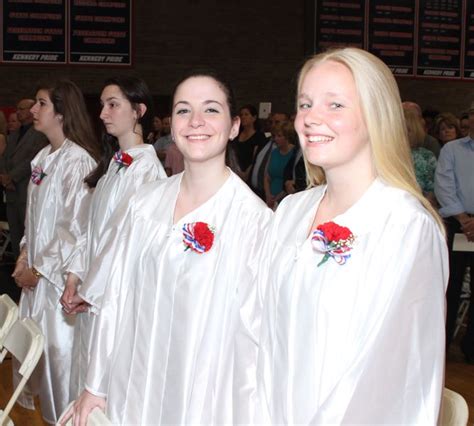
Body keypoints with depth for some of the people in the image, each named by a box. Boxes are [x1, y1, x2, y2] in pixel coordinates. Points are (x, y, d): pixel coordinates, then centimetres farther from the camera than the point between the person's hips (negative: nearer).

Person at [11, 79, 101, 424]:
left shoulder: (78, 161, -17)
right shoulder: (44, 157, 8)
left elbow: (78, 228, -18)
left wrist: (41, 270, -13)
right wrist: (25, 255, 5)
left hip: (62, 273, -8)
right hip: (38, 267, 8)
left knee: (60, 345, 1)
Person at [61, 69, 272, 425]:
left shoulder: (255, 218, -16)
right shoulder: (144, 205, -1)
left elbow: (257, 331, -13)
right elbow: (116, 301, 5)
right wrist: (96, 386, 8)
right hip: (132, 393, 4)